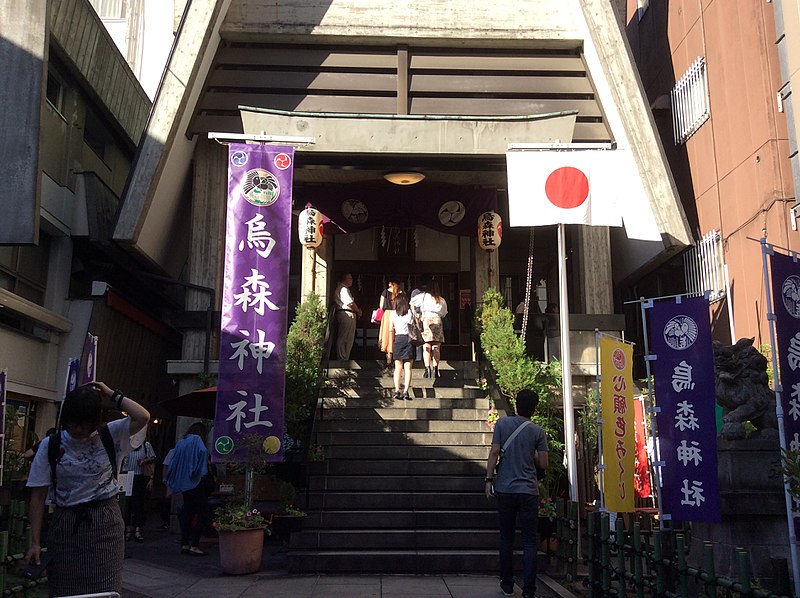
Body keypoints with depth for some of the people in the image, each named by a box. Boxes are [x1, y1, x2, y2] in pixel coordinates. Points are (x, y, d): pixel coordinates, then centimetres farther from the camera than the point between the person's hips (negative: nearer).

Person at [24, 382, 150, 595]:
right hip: (66, 525, 1)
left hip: (106, 523, -1)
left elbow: (142, 417, -20)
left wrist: (113, 397, -11)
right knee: (64, 592, 6)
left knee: (105, 591, -3)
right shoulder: (50, 445, -2)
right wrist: (35, 542, -4)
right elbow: (38, 496, -1)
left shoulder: (109, 435, -2)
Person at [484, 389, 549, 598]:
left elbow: (494, 453, -5)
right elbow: (543, 464, 0)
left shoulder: (502, 423, -1)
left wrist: (489, 480, 0)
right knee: (529, 541, 3)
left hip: (505, 489, 1)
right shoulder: (537, 431, -1)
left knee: (506, 538, 13)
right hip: (529, 491, -1)